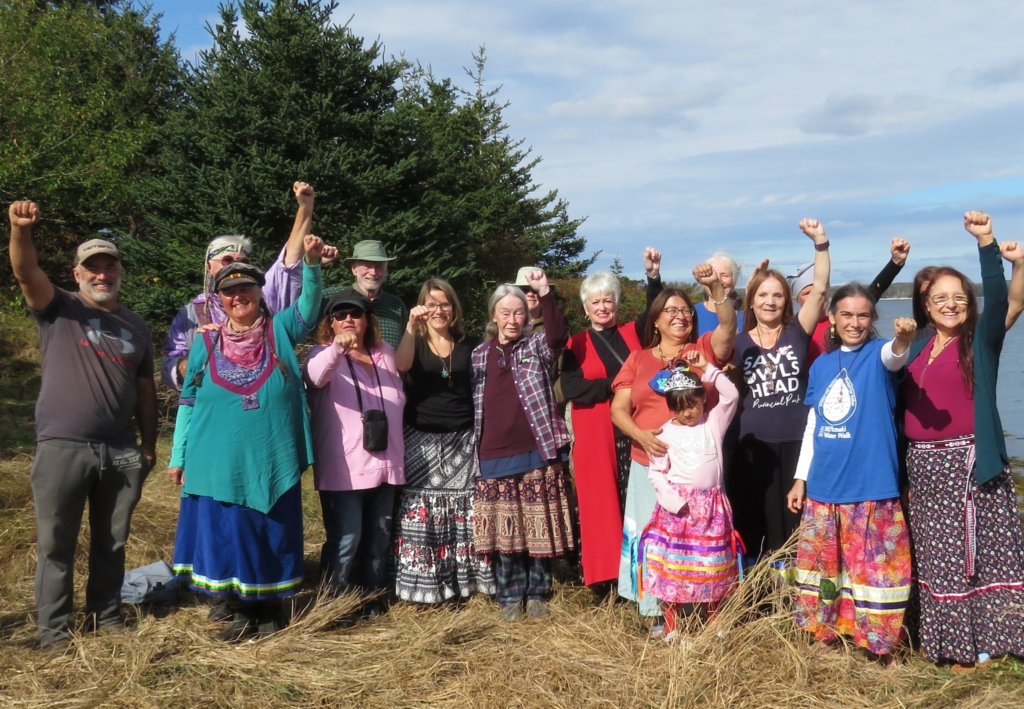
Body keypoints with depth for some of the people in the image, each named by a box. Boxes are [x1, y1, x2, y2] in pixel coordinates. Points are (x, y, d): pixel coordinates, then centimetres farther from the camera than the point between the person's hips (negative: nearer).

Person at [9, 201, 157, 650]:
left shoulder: (135, 326, 13)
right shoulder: (59, 310, 3)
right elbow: (26, 271, -16)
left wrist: (149, 445, 12)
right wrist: (21, 229, -36)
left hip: (121, 452, 3)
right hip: (62, 447, -3)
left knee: (111, 542, 12)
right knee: (56, 543, 3)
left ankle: (106, 617, 26)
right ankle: (54, 632, 12)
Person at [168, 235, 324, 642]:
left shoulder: (279, 331, 4)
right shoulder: (207, 342, 6)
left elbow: (309, 303, -12)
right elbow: (188, 402, 9)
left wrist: (311, 263, -30)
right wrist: (178, 456, 8)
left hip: (273, 461, 0)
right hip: (220, 462, 1)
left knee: (271, 535, 8)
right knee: (227, 535, 4)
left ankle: (268, 611, 23)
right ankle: (241, 612, 20)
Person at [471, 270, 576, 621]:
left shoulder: (536, 347, 6)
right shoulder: (479, 355, 13)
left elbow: (558, 335, -17)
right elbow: (473, 405, 16)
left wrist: (545, 294, -27)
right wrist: (476, 449, 10)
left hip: (537, 453, -2)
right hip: (495, 458, 2)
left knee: (538, 527, 3)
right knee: (503, 530, 3)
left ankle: (538, 593, 18)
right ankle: (510, 596, 17)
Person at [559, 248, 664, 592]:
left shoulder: (633, 333, 13)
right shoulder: (576, 345, 8)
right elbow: (571, 388, -7)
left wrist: (653, 275, -20)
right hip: (596, 437, -1)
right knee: (601, 505, 0)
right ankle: (605, 580, 7)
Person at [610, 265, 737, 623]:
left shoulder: (705, 349, 7)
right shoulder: (638, 358, 10)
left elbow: (728, 326, -13)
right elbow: (618, 409, 5)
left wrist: (715, 286, -26)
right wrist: (641, 435, -13)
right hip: (650, 465, 2)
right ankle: (659, 613, 13)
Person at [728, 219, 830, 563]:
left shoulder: (797, 333, 2)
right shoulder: (739, 343, 6)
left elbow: (820, 288, -10)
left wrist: (820, 242, -19)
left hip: (796, 441, -1)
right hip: (754, 445, 1)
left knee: (796, 523, 3)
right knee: (757, 523, 5)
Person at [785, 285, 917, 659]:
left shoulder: (878, 355, -4)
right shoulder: (820, 365, 8)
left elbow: (895, 356, -31)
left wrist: (904, 339, -54)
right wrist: (800, 478, 10)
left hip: (872, 487, -5)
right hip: (823, 487, 5)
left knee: (874, 566, 0)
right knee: (823, 562, 14)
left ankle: (882, 643, 13)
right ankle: (826, 630, 30)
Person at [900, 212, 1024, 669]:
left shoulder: (981, 341, -3)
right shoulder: (918, 348, 11)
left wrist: (986, 242, -33)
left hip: (968, 463, -5)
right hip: (923, 465, 5)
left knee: (975, 551, -2)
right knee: (936, 557, 12)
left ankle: (981, 640, 9)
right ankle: (944, 642, 24)